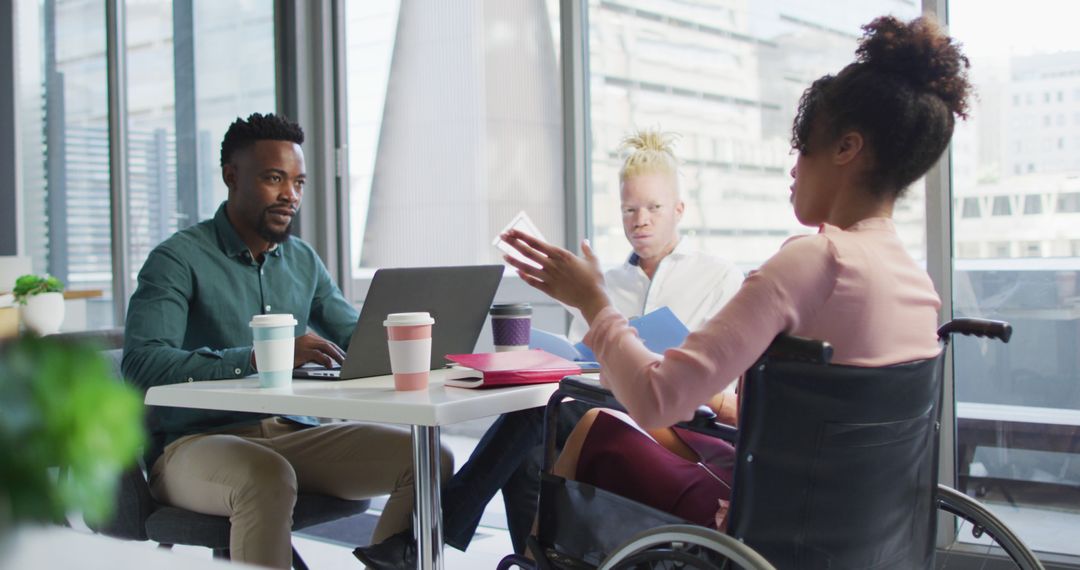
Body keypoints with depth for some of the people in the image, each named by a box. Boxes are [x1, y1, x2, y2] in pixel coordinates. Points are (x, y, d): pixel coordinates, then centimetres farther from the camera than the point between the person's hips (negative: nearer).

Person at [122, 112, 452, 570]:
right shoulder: (179, 260, -7)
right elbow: (141, 365, -20)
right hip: (195, 444, -6)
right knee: (269, 477, -39)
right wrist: (259, 359, -31)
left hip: (291, 434, 6)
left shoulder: (303, 262, 14)